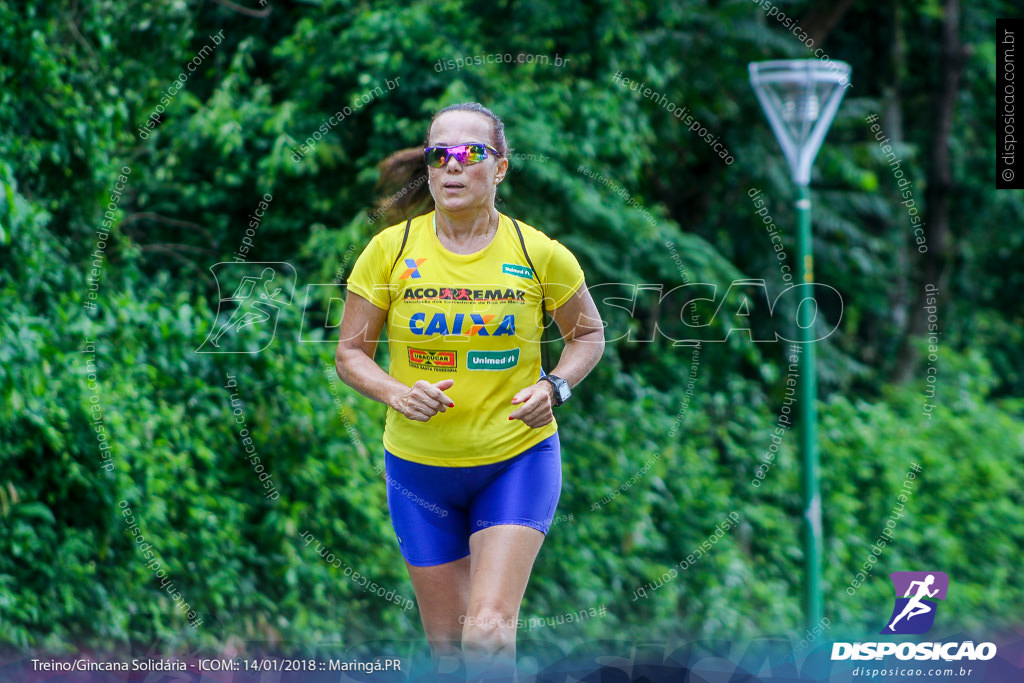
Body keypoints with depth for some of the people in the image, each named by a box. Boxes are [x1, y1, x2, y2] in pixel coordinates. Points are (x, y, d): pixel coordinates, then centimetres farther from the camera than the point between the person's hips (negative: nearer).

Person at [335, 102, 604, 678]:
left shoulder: (540, 254, -7)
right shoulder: (390, 250, -6)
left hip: (518, 461, -2)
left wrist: (555, 386, -11)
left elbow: (589, 333, 9)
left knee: (488, 634, -19)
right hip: (419, 465, 2)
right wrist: (398, 393, -19)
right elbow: (350, 352, 1)